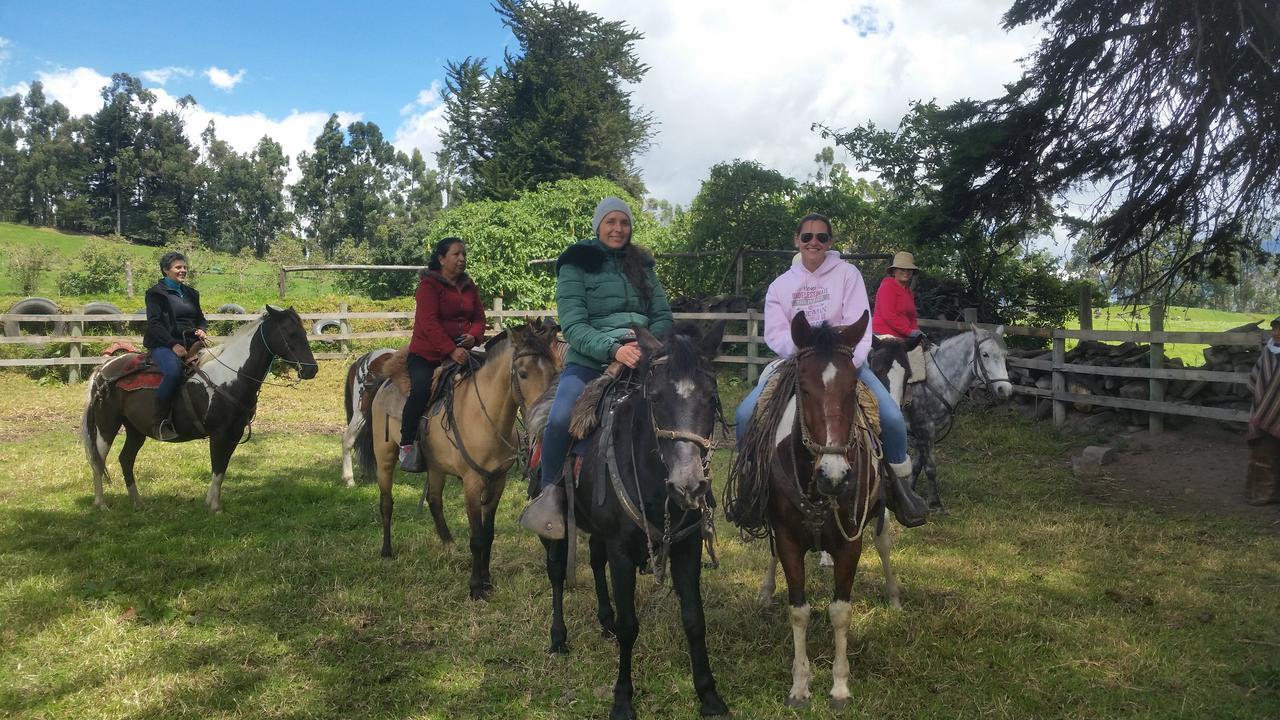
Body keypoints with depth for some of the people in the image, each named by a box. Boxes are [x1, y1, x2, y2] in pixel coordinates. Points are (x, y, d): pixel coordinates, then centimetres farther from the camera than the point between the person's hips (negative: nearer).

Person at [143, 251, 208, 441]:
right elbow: (154, 323, -7)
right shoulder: (156, 293, 2)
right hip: (163, 345, -6)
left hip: (190, 343, 6)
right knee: (174, 371, -36)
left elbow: (200, 318, 26)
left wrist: (201, 330, 1)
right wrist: (173, 345, -18)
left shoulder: (191, 293, 21)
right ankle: (159, 422, -27)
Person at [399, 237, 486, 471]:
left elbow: (479, 317, 12)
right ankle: (407, 443, -12)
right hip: (426, 354, -6)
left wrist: (473, 336, -12)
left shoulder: (469, 286, 14)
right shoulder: (429, 284, -7)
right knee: (421, 390, -30)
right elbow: (429, 322, -18)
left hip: (460, 353, 7)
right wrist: (451, 350, -28)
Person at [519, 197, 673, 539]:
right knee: (559, 419, -29)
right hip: (589, 361, -4)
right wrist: (613, 348, -26)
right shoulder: (576, 264, 2)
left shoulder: (642, 265, 15)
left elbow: (664, 316, 10)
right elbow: (573, 325, -10)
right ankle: (550, 492, -7)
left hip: (639, 359, 4)